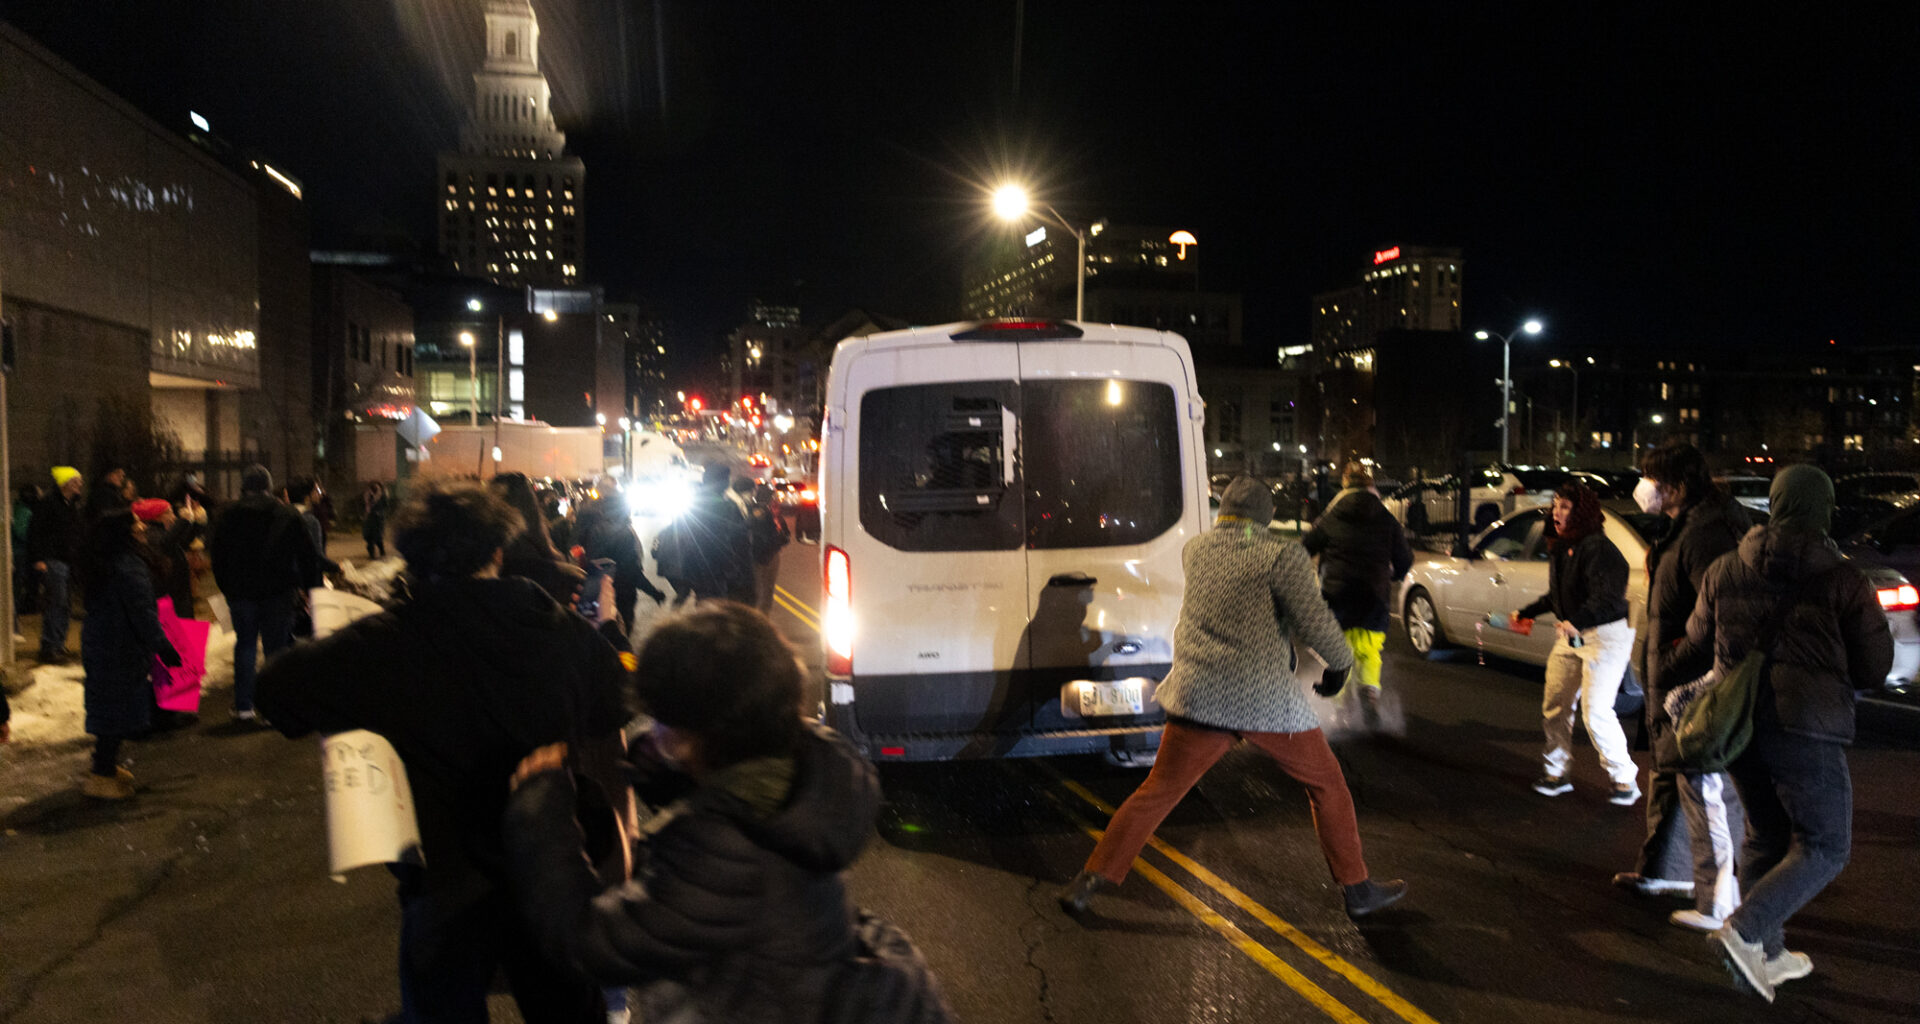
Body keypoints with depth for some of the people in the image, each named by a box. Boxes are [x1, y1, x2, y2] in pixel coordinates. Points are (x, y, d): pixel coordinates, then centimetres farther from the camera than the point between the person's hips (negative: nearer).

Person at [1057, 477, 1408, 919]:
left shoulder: (1194, 550, 9)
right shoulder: (1281, 556, -7)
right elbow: (1316, 623, -9)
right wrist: (1340, 663, 9)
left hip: (1199, 695, 4)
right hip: (1266, 699, -3)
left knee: (1158, 792, 11)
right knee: (1327, 785, 16)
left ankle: (1093, 878, 8)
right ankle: (1358, 888, 24)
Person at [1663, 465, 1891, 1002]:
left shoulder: (1724, 570, 4)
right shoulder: (1844, 581, -6)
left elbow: (1697, 645, 14)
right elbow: (1874, 669, 0)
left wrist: (1664, 675, 32)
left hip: (1735, 721, 5)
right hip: (1806, 729, -5)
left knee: (1766, 837, 19)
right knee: (1823, 848, 5)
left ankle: (1769, 955, 24)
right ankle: (1744, 931, -13)